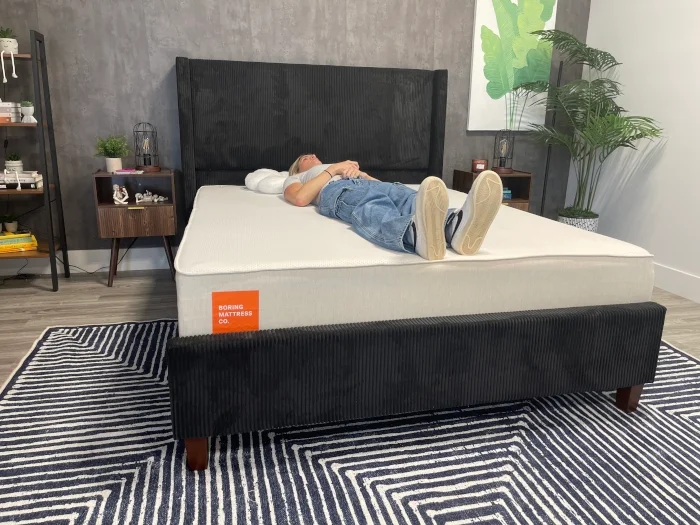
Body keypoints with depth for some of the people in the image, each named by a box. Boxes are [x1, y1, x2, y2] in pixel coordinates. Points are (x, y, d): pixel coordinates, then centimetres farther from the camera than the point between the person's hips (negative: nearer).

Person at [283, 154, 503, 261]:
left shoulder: (343, 167, 49)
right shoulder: (294, 179, 37)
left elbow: (378, 184, 30)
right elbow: (300, 198, 7)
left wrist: (361, 173, 10)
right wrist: (334, 169, 9)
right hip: (338, 190, -5)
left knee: (411, 199, -33)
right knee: (372, 210, -42)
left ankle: (455, 225, -66)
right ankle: (418, 233, -78)